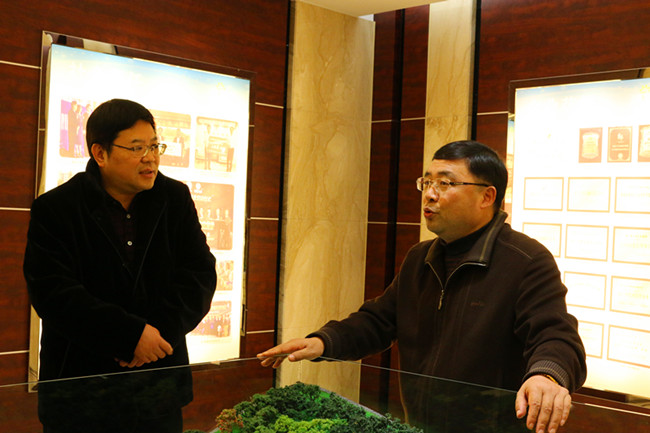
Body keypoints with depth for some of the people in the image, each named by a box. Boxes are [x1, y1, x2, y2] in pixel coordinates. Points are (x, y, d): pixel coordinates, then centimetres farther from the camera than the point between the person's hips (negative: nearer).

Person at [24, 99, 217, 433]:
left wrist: (160, 331, -14)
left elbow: (200, 274, 1)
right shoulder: (54, 209, -5)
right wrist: (132, 334, -20)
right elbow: (53, 292, -14)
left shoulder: (176, 198, 5)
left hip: (160, 383, 3)